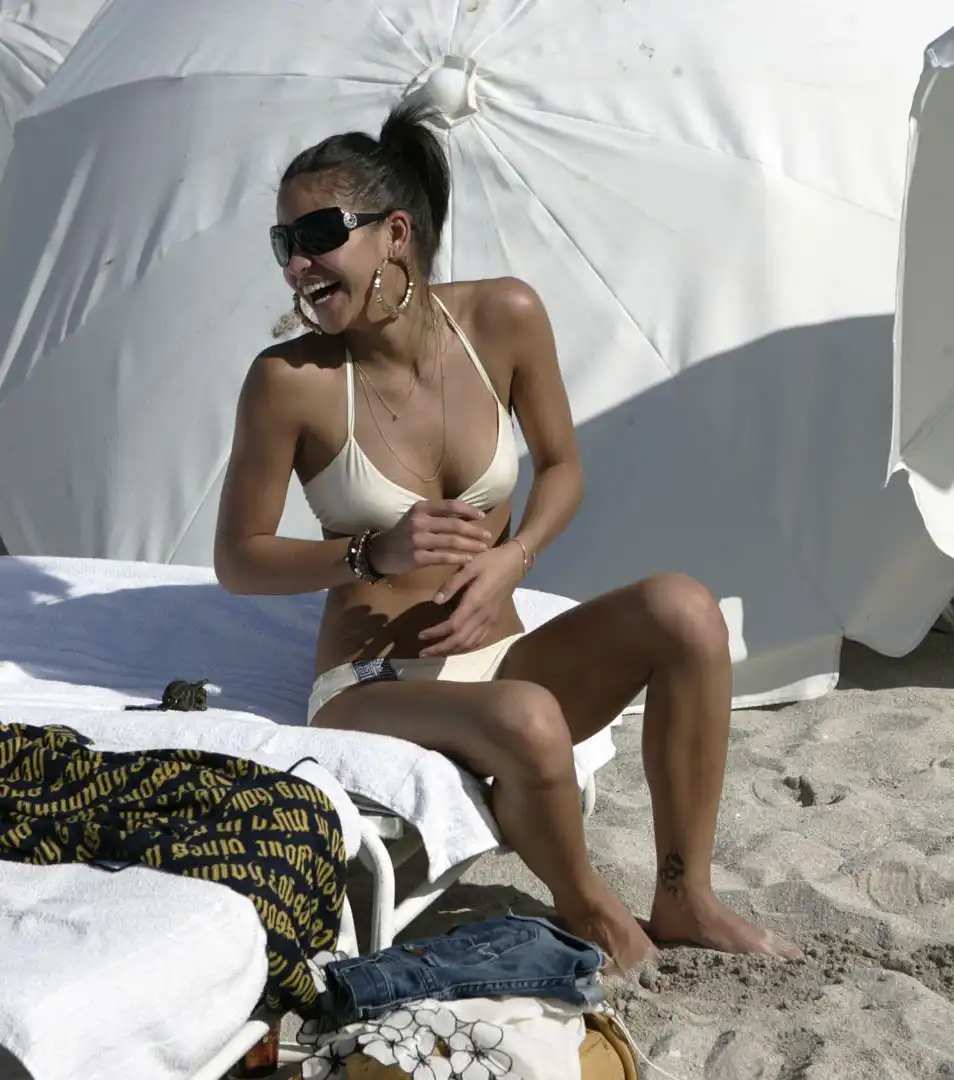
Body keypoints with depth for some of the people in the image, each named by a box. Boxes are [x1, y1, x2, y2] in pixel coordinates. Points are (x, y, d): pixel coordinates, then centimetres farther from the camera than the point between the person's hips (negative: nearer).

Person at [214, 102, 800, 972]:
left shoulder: (505, 318, -7)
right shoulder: (291, 381, -15)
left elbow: (561, 467, 7)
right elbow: (237, 558, -6)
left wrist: (512, 558, -13)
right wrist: (375, 554, -21)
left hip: (499, 661, 4)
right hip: (374, 689, -4)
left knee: (684, 611, -20)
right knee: (528, 722, -35)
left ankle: (685, 902, -7)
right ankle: (586, 909, -2)